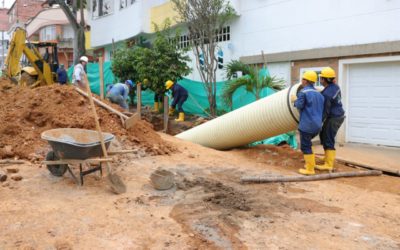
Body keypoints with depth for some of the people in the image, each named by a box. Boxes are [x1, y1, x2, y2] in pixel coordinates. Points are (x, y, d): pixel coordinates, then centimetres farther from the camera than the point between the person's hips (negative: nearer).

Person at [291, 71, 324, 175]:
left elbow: (300, 105, -13)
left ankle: (310, 169, 0)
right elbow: (322, 109, 17)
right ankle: (311, 163, 24)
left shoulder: (303, 92, -7)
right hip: (317, 125, 8)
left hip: (307, 125, -8)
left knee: (305, 146, 0)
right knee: (307, 143, 25)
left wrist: (295, 100, 5)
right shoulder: (319, 94, 15)